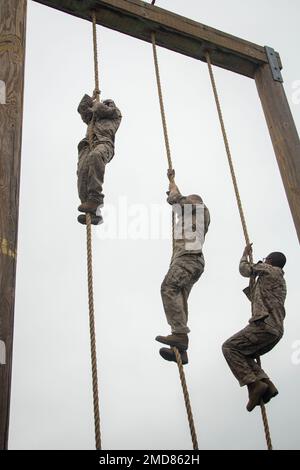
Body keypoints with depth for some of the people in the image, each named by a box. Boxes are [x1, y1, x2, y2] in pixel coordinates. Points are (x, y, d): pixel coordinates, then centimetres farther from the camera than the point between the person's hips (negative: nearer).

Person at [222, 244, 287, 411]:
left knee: (229, 347, -9)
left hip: (265, 325, -9)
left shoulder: (271, 270, 4)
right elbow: (255, 299, 38)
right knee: (243, 355, 17)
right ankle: (266, 384, -2)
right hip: (276, 330, 9)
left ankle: (254, 384, -20)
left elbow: (245, 269, 12)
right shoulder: (280, 281, 30)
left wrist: (245, 255, 29)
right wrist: (254, 278, 37)